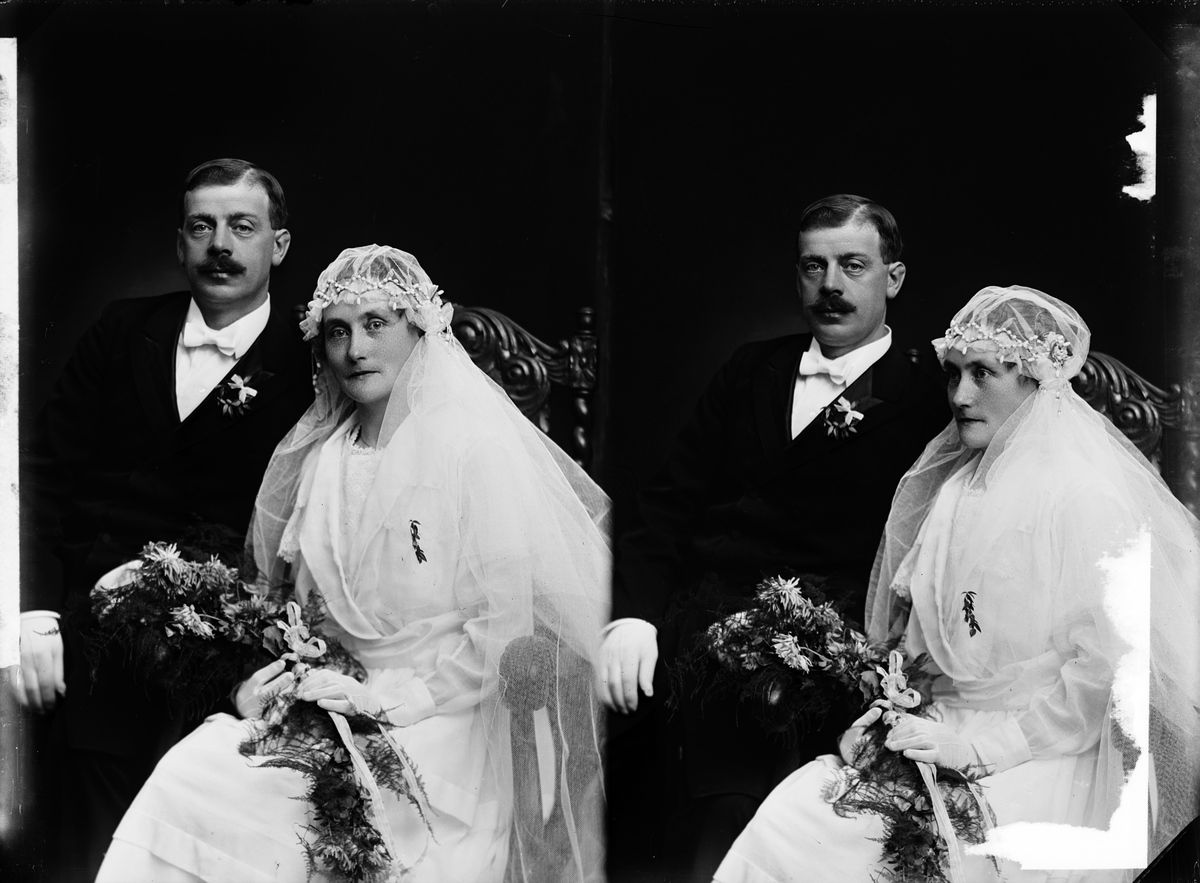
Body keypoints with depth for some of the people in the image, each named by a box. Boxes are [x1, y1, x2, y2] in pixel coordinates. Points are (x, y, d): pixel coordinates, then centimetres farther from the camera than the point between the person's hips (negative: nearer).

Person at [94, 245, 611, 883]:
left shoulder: (475, 446, -10)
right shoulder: (321, 454, 9)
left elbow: (508, 622, -13)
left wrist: (392, 698, -17)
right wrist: (278, 675, -2)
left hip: (442, 721, -6)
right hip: (343, 695, 6)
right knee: (187, 776, -18)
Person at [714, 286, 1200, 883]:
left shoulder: (1086, 495, -9)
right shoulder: (945, 488, 13)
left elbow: (1109, 667, -15)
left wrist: (978, 745, -16)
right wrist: (887, 712, -1)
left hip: (1047, 755, -6)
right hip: (940, 724, 6)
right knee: (783, 822, -19)